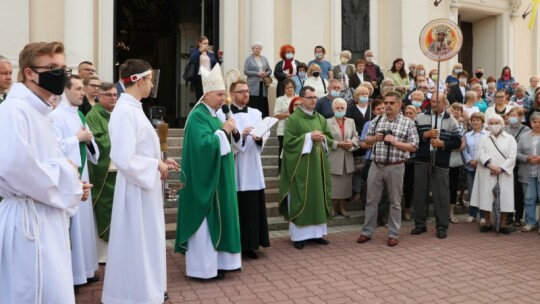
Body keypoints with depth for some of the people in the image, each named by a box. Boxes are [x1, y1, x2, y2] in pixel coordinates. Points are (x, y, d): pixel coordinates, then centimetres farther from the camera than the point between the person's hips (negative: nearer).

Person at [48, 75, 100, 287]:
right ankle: (70, 274, 9)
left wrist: (88, 140, -3)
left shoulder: (78, 115, 13)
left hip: (81, 175, 8)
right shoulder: (56, 116, -12)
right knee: (71, 225, -3)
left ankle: (83, 269, 25)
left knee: (83, 222, 13)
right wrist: (77, 138, -14)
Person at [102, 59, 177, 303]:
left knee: (146, 241, 20)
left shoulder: (132, 108, 10)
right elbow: (124, 158, -26)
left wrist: (160, 161, 7)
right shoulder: (125, 111, -20)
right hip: (136, 189, -10)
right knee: (137, 243, 4)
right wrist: (156, 165, -16)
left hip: (144, 185, 10)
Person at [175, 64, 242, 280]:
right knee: (204, 221, -2)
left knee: (216, 218, 13)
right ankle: (202, 267, 9)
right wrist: (224, 131, -18)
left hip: (217, 177, 10)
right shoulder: (197, 116, -14)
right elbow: (203, 144, -26)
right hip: (204, 179, -10)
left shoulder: (214, 115, 14)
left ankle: (214, 262, 23)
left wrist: (232, 133, 0)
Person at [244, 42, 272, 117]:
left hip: (263, 85, 4)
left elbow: (270, 70, 16)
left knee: (263, 104, 0)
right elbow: (246, 71, -5)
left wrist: (266, 74, -6)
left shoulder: (264, 59, 16)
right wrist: (257, 73, -13)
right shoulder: (249, 59, 3)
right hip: (253, 86, -4)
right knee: (254, 104, -10)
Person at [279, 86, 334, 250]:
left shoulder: (321, 118, 12)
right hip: (300, 165, -6)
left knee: (318, 197, 9)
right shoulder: (293, 118, -6)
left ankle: (317, 232, 19)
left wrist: (323, 138, -8)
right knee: (300, 199, -1)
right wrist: (309, 137, -17)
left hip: (318, 164, 6)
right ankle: (298, 235, 8)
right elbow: (288, 141, -13)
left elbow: (330, 139, 14)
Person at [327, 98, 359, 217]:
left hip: (347, 159, 4)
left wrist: (352, 142, -12)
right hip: (333, 159, -4)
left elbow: (356, 136, 9)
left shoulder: (351, 121, 14)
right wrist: (339, 144, -15)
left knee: (345, 184, 9)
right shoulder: (327, 122, -1)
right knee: (333, 184, 0)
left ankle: (342, 207, 21)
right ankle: (333, 208, 11)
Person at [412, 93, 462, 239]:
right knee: (419, 193, 6)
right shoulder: (420, 117, 7)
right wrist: (426, 134, -13)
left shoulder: (451, 121, 6)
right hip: (422, 161, 1)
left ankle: (442, 227, 12)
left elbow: (457, 142, 2)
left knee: (441, 195, 2)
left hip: (440, 163, -1)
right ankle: (420, 224, 18)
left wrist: (442, 143, -12)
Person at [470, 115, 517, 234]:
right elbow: (480, 154, -2)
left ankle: (502, 225, 10)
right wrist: (490, 165, -19)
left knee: (504, 199, -1)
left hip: (504, 174, -1)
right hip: (487, 174, 1)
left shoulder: (510, 139, 10)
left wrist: (501, 168, -14)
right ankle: (487, 223, 14)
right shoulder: (483, 139, 13)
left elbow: (512, 157, -1)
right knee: (486, 198, 1)